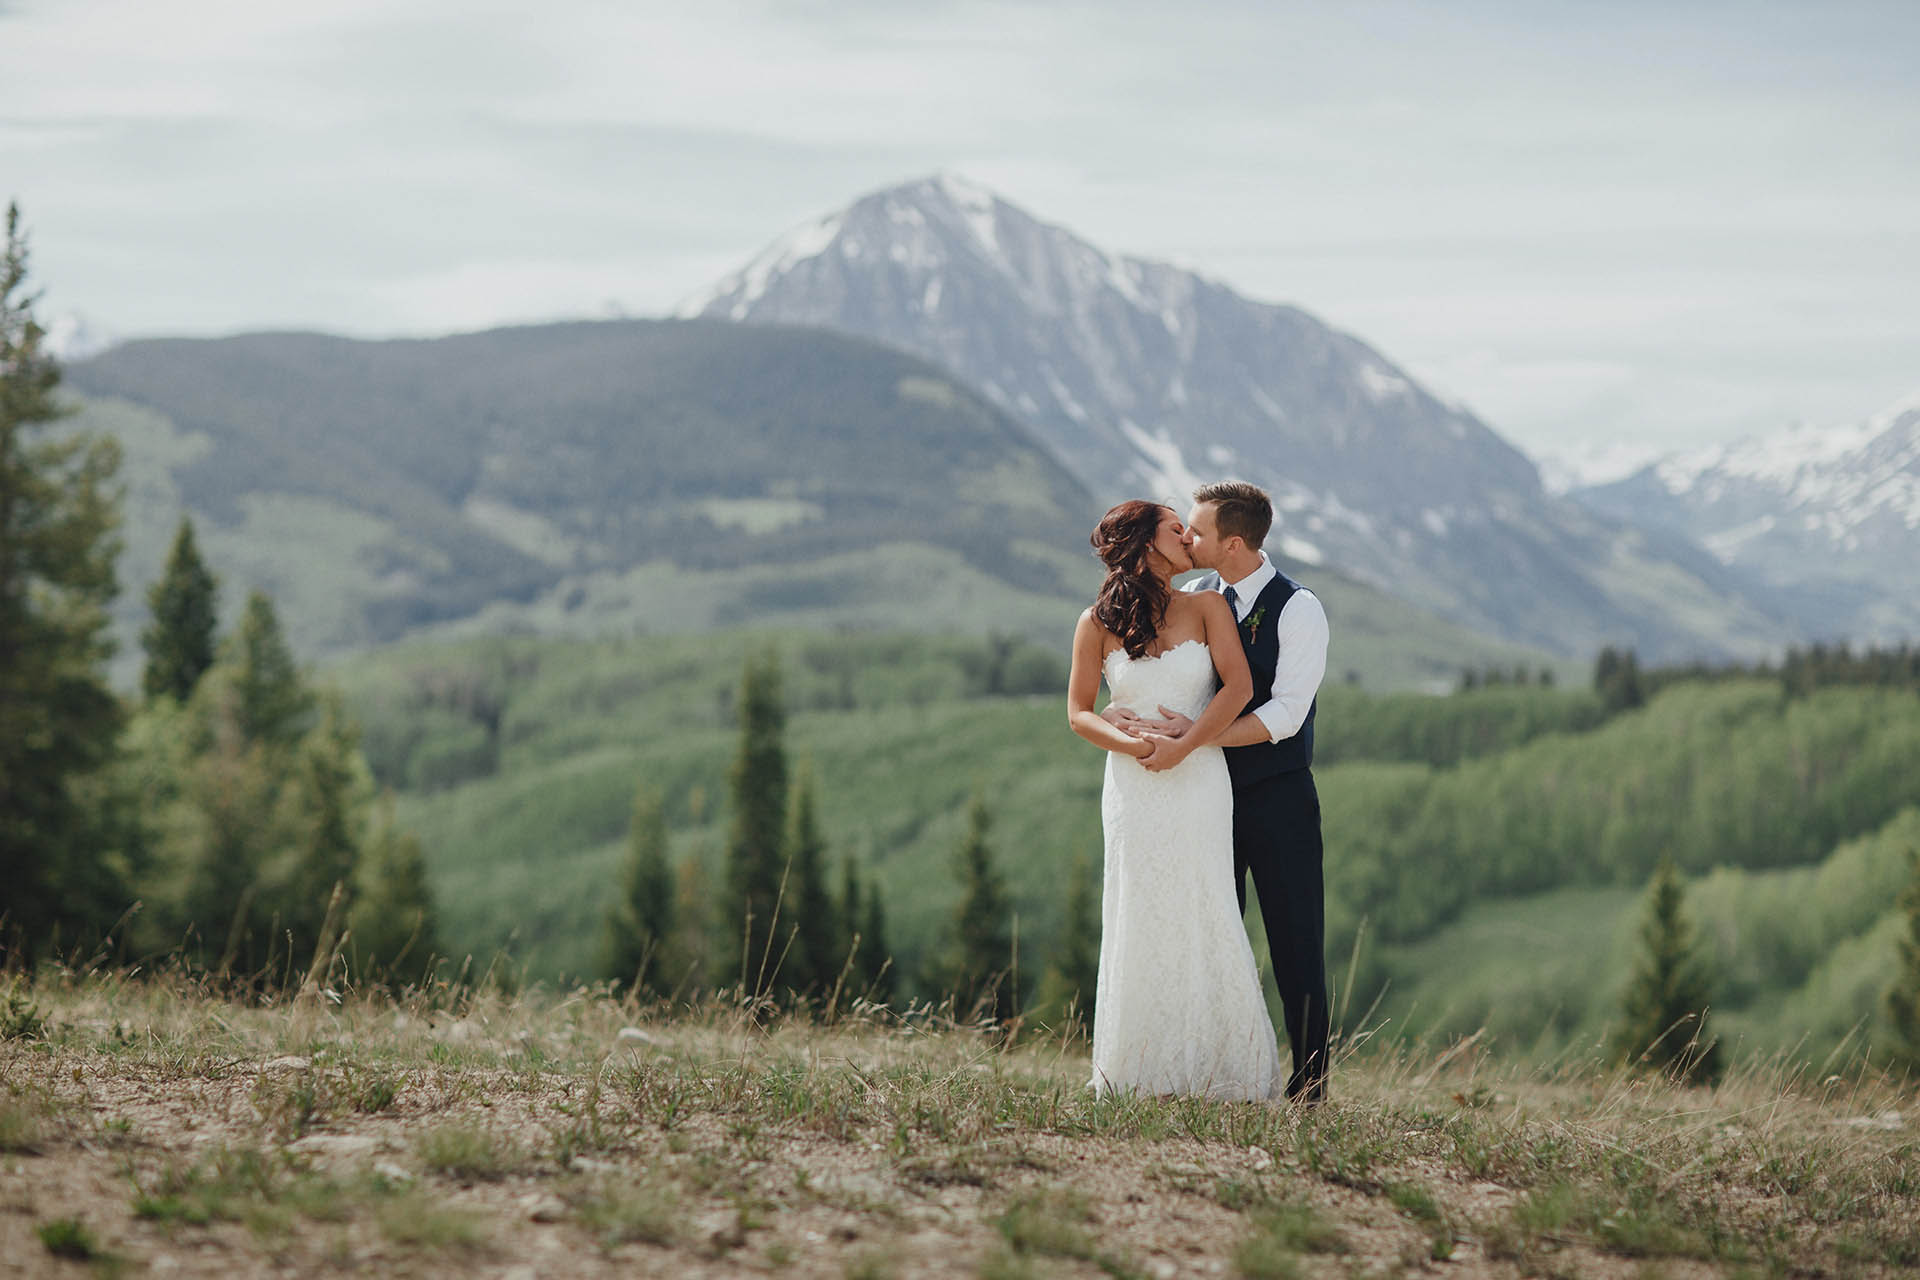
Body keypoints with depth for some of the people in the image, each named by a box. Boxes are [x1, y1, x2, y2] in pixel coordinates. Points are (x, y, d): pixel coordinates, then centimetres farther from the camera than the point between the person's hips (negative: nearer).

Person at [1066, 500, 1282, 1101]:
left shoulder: (1206, 607, 4)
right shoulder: (1098, 623, 4)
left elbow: (1239, 685, -5)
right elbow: (1078, 712, 5)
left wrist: (1183, 745, -15)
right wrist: (1135, 745, -13)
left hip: (1198, 784, 0)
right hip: (1134, 790, 0)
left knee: (1203, 918, -3)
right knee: (1138, 924, 2)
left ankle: (1212, 1070, 4)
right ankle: (1136, 1073, 9)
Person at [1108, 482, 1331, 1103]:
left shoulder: (1298, 609, -11)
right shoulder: (1198, 598, 7)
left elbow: (1284, 714, -20)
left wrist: (1196, 734, -27)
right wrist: (1121, 715, -12)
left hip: (1278, 795, -5)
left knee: (1296, 946, -1)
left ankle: (1309, 1085, 4)